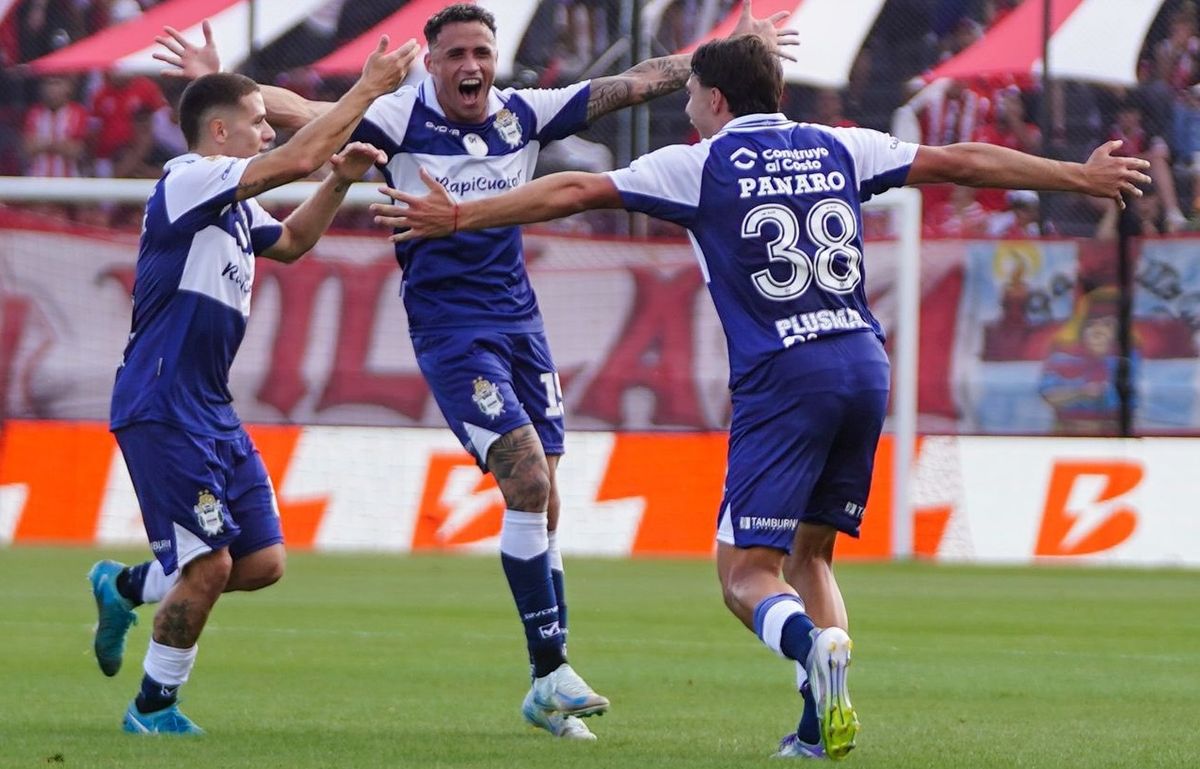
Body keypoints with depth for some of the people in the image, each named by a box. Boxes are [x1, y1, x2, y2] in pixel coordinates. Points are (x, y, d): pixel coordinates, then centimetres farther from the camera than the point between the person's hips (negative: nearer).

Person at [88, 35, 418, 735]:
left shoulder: (233, 205, 15)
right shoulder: (187, 183, -14)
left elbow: (290, 243, 34)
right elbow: (299, 159, -23)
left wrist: (341, 180, 18)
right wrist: (370, 86, -15)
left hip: (212, 412, 9)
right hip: (162, 408, -9)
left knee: (263, 562, 5)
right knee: (210, 566, -10)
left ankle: (125, 587, 24)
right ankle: (153, 708, 6)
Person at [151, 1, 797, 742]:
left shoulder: (525, 115, 5)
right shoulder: (403, 117, -7)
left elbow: (633, 85, 10)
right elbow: (306, 113, -18)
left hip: (520, 322, 5)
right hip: (450, 330, -5)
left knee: (544, 505, 4)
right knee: (527, 477, -19)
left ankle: (547, 689, 13)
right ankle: (552, 669, -15)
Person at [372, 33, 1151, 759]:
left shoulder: (701, 165, 3)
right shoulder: (839, 149, 14)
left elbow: (574, 191, 1)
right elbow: (965, 162, 19)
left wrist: (459, 216, 7)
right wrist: (1082, 175, 30)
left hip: (782, 380, -5)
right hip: (865, 365, 5)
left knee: (747, 571, -2)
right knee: (811, 553, 18)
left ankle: (813, 644, -35)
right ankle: (822, 722, 0)